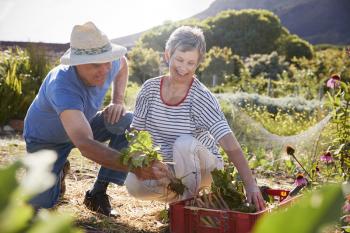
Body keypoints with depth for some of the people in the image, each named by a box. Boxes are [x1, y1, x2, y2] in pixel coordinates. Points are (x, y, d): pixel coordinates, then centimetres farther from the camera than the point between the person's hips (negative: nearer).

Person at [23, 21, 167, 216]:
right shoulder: (61, 87, -43)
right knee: (42, 202, -20)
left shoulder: (108, 66, -23)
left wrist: (118, 100, -8)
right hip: (46, 139, -5)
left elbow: (122, 63, 7)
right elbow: (85, 144, -55)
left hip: (82, 125, 5)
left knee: (128, 122, -21)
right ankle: (58, 170, 16)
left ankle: (98, 194, -10)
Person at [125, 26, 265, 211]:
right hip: (165, 169, 3)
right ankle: (178, 196, 3)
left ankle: (191, 197, -10)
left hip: (203, 168, -3)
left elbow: (229, 143, -27)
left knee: (184, 143, -34)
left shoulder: (201, 97, -19)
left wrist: (250, 185, -36)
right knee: (133, 184, -26)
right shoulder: (150, 88, -6)